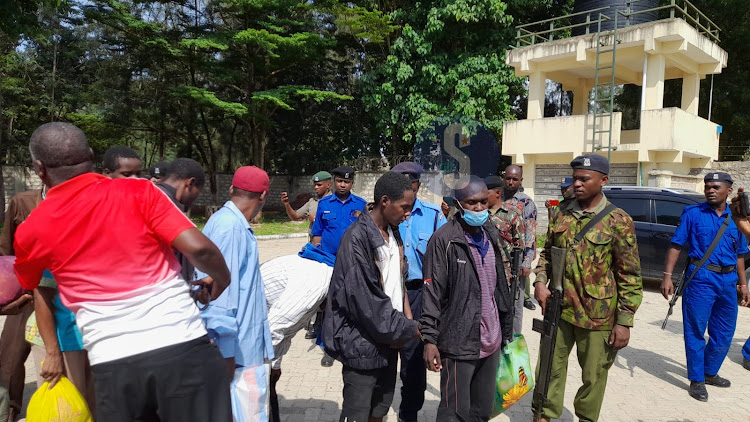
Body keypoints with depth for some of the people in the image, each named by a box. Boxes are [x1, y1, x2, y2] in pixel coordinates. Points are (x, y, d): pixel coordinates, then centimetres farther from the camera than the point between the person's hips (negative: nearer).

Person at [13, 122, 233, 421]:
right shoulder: (139, 191, -1)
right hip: (182, 347, -2)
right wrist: (222, 280, 9)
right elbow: (198, 248, -11)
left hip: (112, 364, 2)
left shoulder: (31, 231, 8)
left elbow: (26, 290, 27)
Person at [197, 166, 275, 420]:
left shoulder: (230, 223, 10)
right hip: (237, 352, -10)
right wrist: (226, 358, -21)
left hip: (243, 348, 10)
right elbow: (221, 300, -24)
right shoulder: (231, 228, -21)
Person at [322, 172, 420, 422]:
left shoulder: (393, 234, 8)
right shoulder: (357, 239, -19)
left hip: (390, 339, 8)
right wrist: (410, 329, -14)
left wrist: (405, 321, -1)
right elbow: (367, 301, -22)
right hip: (363, 343, -8)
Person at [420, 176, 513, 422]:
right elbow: (432, 293, -12)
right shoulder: (444, 240, -12)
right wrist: (430, 339, -14)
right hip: (459, 343, -6)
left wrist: (506, 329, 16)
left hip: (491, 341, 7)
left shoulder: (492, 236, 10)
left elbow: (501, 285, 15)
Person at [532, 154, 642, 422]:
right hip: (559, 309, 4)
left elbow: (630, 276, -7)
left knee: (593, 376, 11)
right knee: (550, 368, 12)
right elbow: (547, 253, 16)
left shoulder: (618, 222, -8)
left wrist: (624, 321, -10)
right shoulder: (562, 215, 5)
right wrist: (540, 281, -2)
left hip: (597, 316, -4)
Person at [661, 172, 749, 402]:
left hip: (728, 281, 5)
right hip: (701, 279, -5)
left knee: (724, 333, 14)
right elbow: (676, 245, -5)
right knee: (695, 331, 0)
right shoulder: (693, 214, -3)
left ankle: (710, 372, 33)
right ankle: (696, 380, 12)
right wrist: (667, 276, -13)